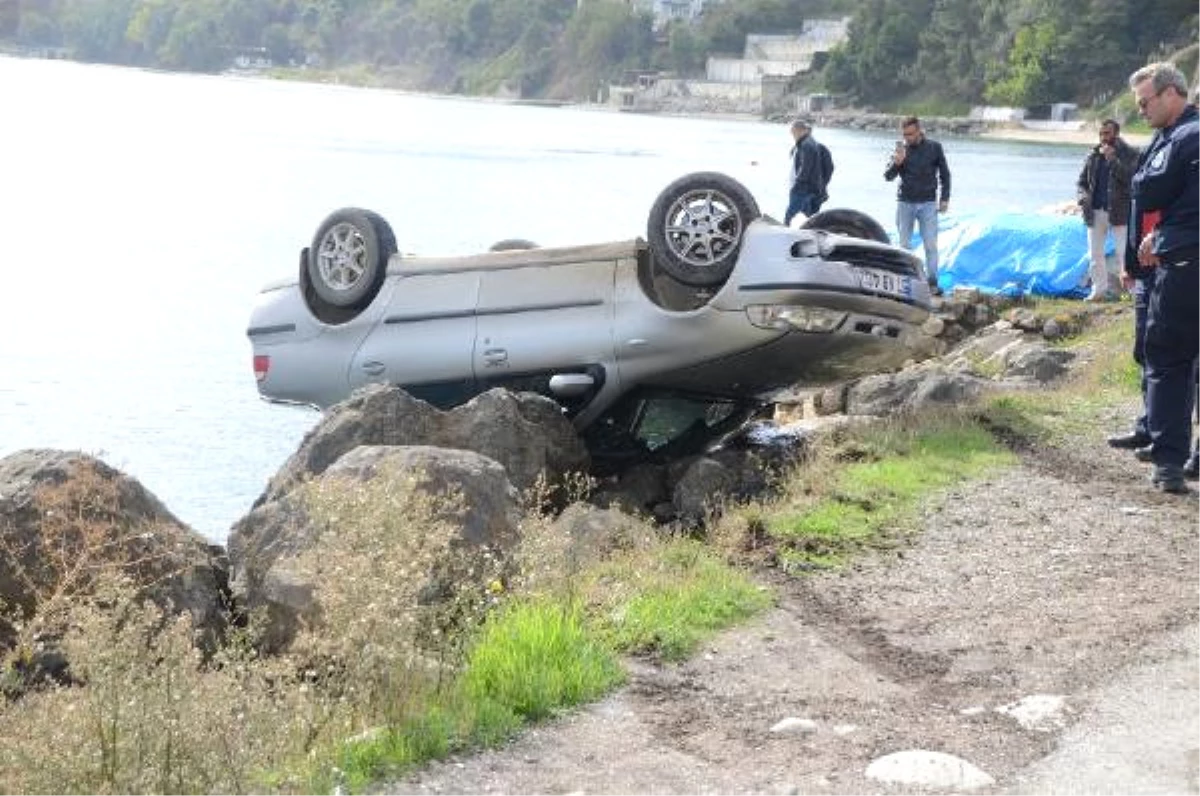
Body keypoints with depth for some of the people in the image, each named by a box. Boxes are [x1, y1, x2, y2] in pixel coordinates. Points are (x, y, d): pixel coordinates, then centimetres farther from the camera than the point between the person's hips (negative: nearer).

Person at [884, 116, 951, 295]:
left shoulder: (934, 148, -1)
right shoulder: (901, 149, 1)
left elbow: (944, 174, 7)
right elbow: (888, 176, -3)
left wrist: (945, 198, 1)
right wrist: (897, 162, -22)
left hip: (928, 203, -1)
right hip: (905, 203, 1)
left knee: (931, 244, -3)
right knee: (905, 244, 6)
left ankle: (932, 282, 2)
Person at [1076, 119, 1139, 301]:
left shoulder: (1130, 154, -3)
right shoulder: (1092, 155, 10)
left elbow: (1131, 178, -17)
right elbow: (1081, 182, 14)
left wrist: (1113, 159, -20)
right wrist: (1083, 196, -7)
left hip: (1119, 212, -5)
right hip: (1095, 211, 5)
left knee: (1124, 254, -7)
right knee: (1095, 253, 9)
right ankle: (1098, 290, 18)